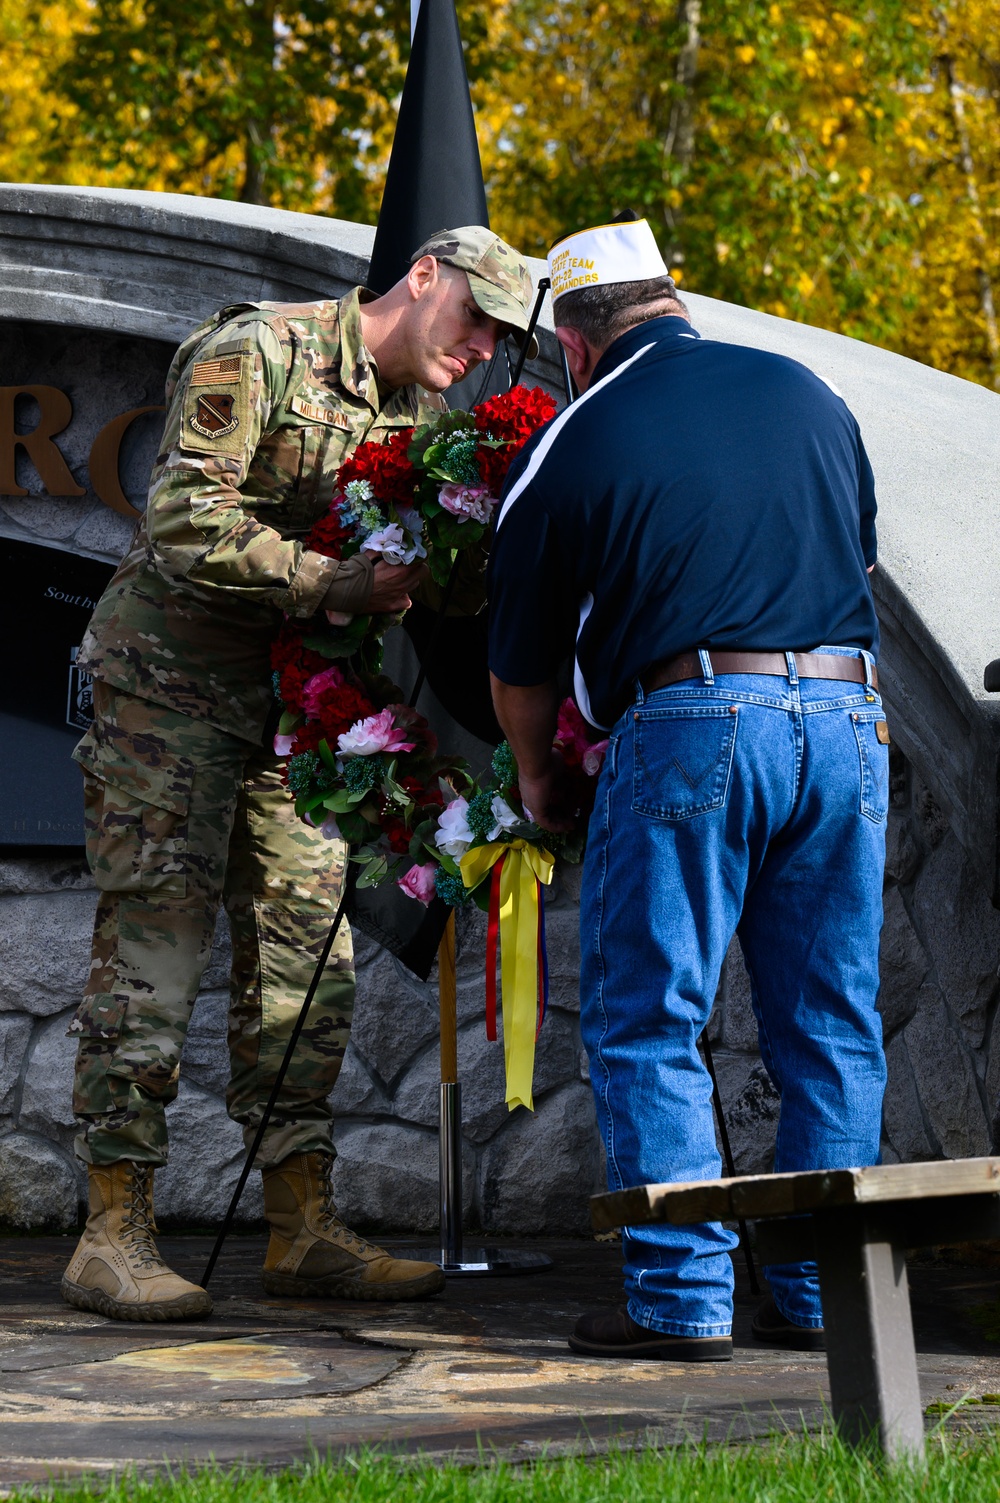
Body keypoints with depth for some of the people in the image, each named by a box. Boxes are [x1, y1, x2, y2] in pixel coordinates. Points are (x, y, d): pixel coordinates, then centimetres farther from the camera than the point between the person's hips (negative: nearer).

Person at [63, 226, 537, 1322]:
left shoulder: (418, 409, 11)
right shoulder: (254, 354, -14)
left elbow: (396, 571, 15)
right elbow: (187, 525, -23)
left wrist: (425, 573, -9)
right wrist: (341, 582, -30)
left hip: (288, 702, 8)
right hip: (170, 686, -8)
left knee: (306, 962, 5)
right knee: (151, 955, -8)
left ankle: (302, 1228, 11)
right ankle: (113, 1237, -4)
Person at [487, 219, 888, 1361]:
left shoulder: (567, 449, 1)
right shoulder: (810, 396, 13)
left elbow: (523, 666, 9)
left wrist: (536, 777, 27)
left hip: (692, 722, -4)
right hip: (848, 716, 5)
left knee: (650, 1023, 4)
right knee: (831, 1031, 11)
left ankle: (683, 1297, 0)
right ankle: (822, 1294, 13)